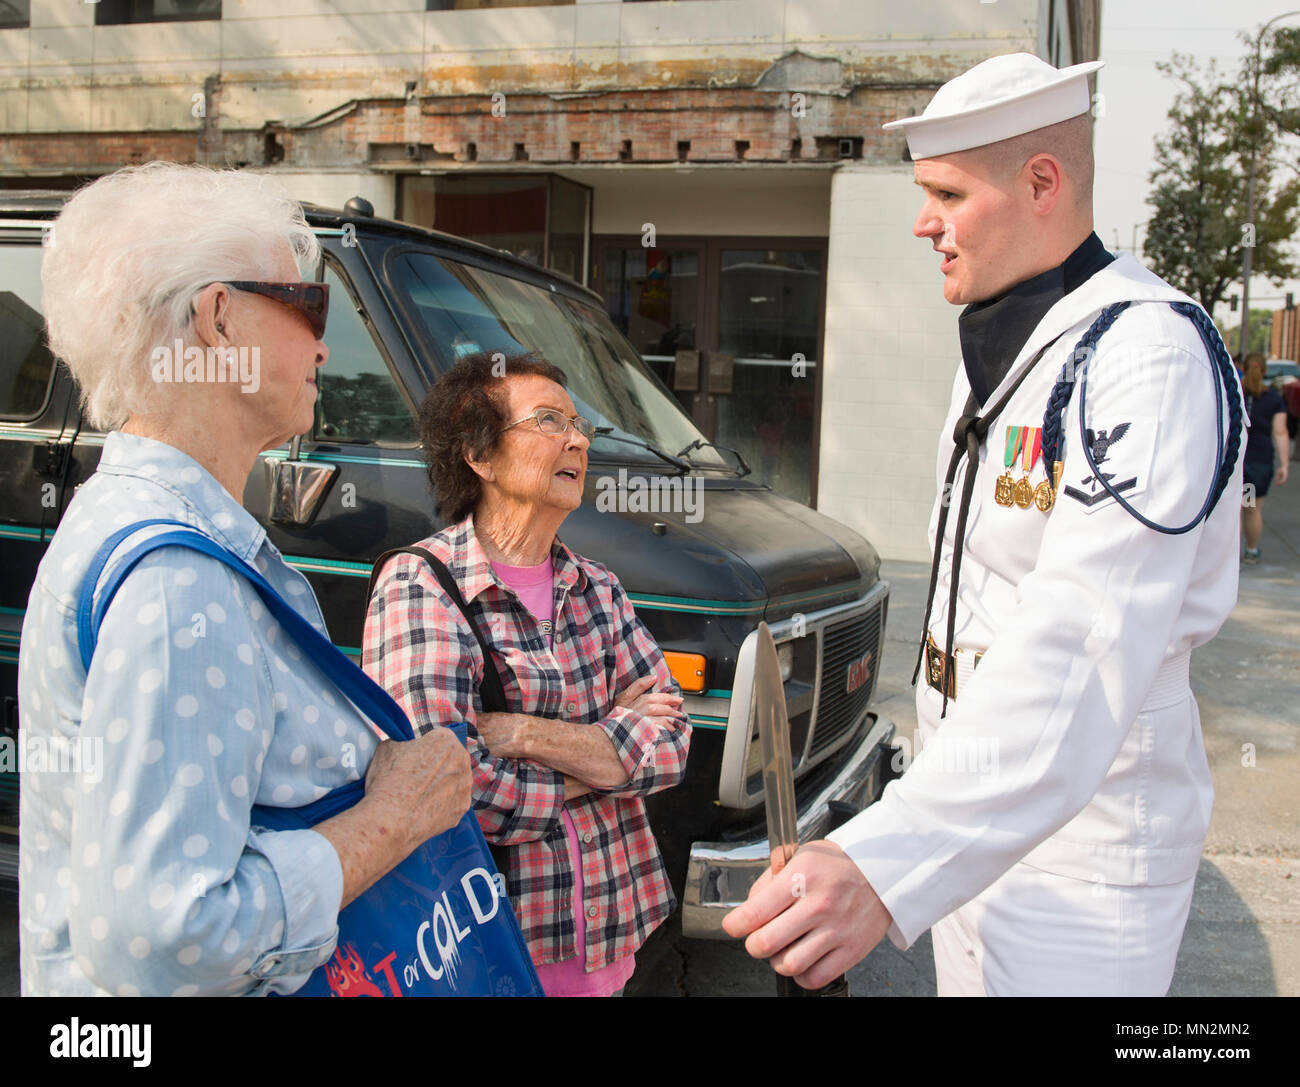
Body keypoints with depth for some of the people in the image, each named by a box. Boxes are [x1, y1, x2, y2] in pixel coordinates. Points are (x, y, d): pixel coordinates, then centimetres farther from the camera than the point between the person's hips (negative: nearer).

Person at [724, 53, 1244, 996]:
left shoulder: (1147, 354, -24)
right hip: (974, 817, 9)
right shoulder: (998, 340, 9)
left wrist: (886, 866, -48)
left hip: (1085, 838, -8)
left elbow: (1082, 647, -37)